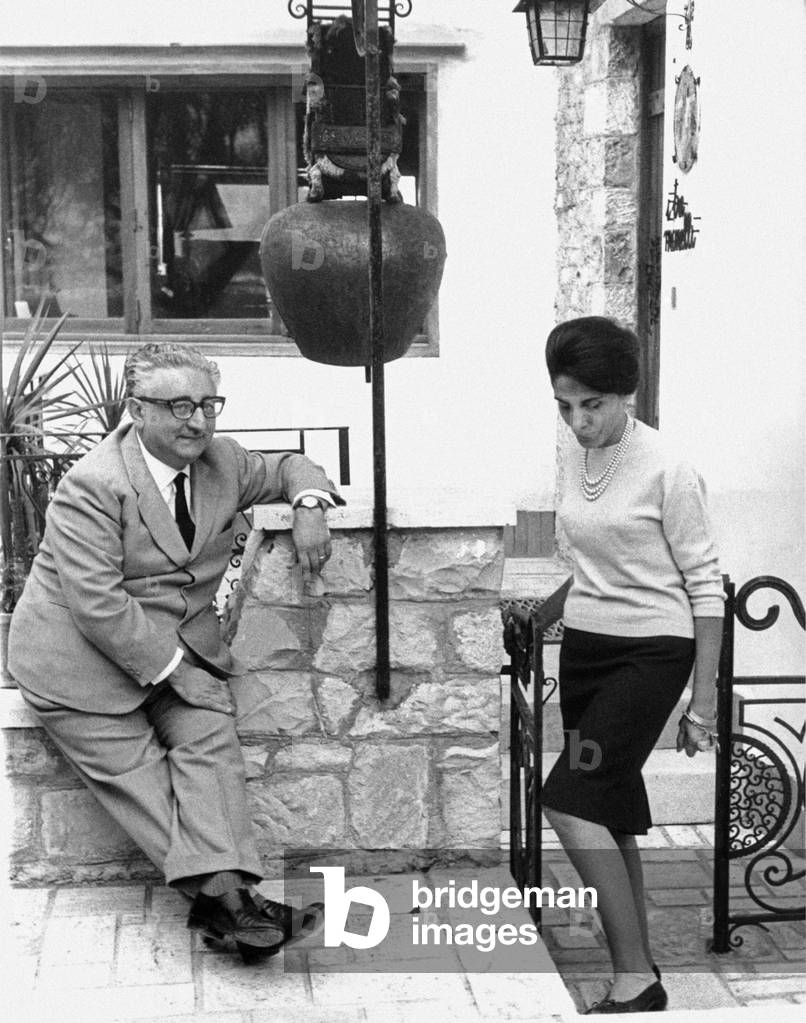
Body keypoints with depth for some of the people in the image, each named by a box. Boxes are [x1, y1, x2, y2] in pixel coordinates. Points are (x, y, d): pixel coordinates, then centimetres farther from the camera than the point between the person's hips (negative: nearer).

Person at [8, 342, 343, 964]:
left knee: (210, 742, -18)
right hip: (83, 653, -4)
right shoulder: (92, 486, -20)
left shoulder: (221, 461, 2)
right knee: (134, 771, -13)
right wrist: (168, 666, -23)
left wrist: (308, 504, -5)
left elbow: (284, 469, 20)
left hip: (180, 640, 5)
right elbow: (98, 604, -25)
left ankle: (226, 893, -29)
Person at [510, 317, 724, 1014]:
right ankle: (639, 974, 21)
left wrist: (704, 698, -10)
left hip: (650, 651, -7)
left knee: (570, 802, -17)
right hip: (583, 647, 7)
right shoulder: (582, 461, 7)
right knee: (611, 814, 9)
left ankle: (636, 979, -8)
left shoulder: (667, 470, -13)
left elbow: (705, 584, -10)